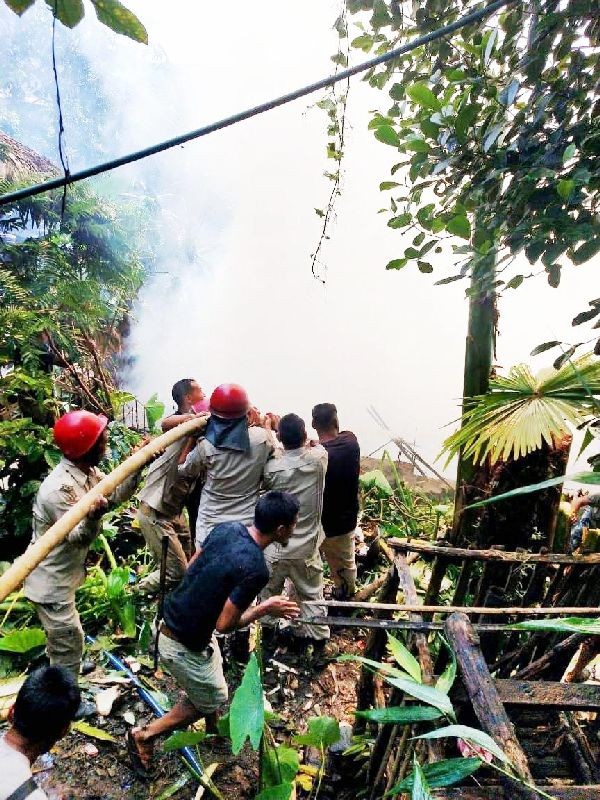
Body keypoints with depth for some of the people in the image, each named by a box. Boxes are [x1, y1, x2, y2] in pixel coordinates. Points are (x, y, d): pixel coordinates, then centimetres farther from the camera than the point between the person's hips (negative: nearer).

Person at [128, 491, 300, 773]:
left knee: (213, 682, 30)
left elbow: (190, 567, 3)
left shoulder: (227, 527, -9)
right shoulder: (256, 569, -30)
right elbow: (224, 624, -24)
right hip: (183, 645, -7)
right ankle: (144, 735, 31)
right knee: (210, 700, 21)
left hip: (173, 618, 8)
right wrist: (265, 609, -11)